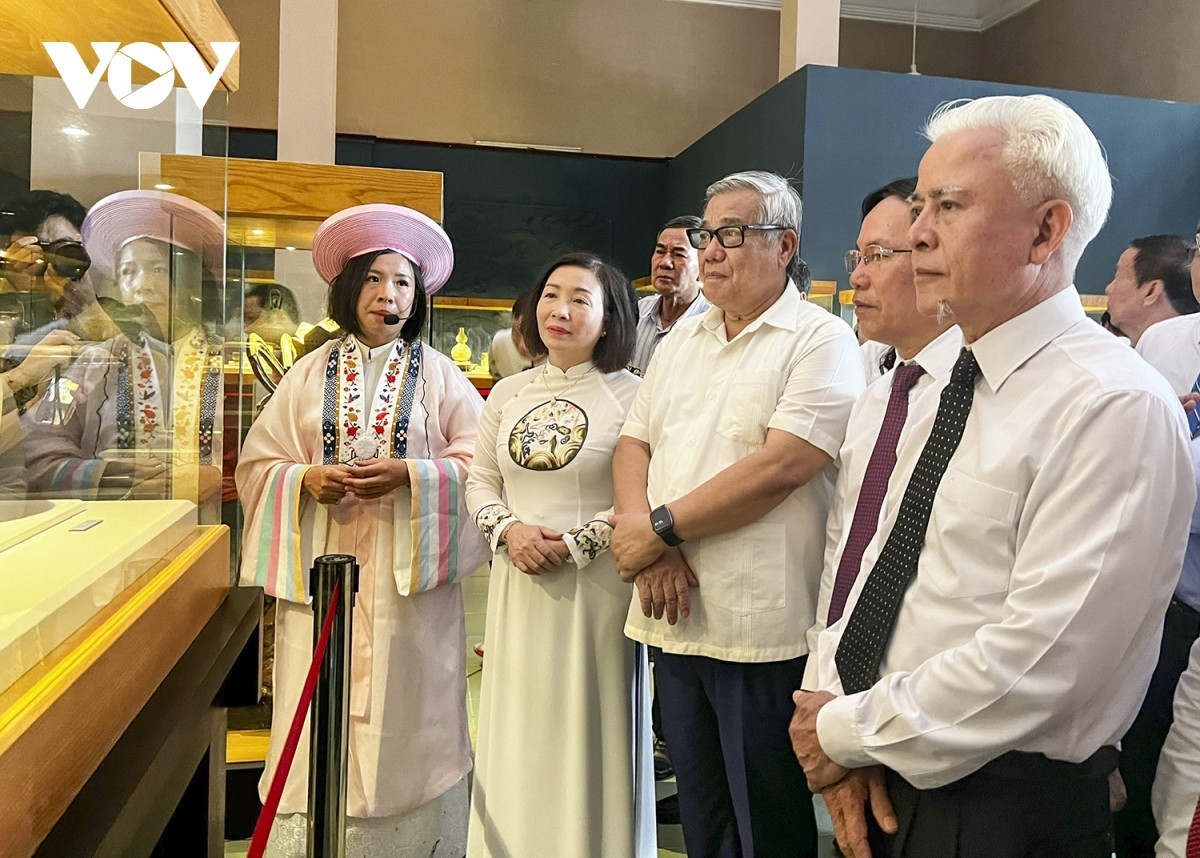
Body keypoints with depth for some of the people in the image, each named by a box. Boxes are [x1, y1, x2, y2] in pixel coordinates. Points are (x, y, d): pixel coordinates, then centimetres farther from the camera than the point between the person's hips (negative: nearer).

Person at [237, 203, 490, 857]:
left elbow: (479, 460, 0)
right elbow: (258, 464, 8)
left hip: (409, 572, -1)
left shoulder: (438, 374, 7)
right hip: (322, 571, 1)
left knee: (406, 718, 1)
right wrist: (307, 479, -12)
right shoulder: (310, 373, 10)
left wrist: (408, 474, -15)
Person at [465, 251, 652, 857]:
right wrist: (509, 529, -8)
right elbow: (480, 482, 10)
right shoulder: (508, 393, 8)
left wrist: (574, 544, -16)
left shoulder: (629, 395, -6)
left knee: (587, 727, 5)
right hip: (518, 584, 4)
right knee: (518, 726, 14)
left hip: (597, 586, -4)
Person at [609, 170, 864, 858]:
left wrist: (660, 527, -14)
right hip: (676, 615, 6)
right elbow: (634, 444, 8)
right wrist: (649, 547, -10)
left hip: (762, 627, -6)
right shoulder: (681, 341, 14)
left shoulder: (822, 341, -7)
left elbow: (780, 467, -19)